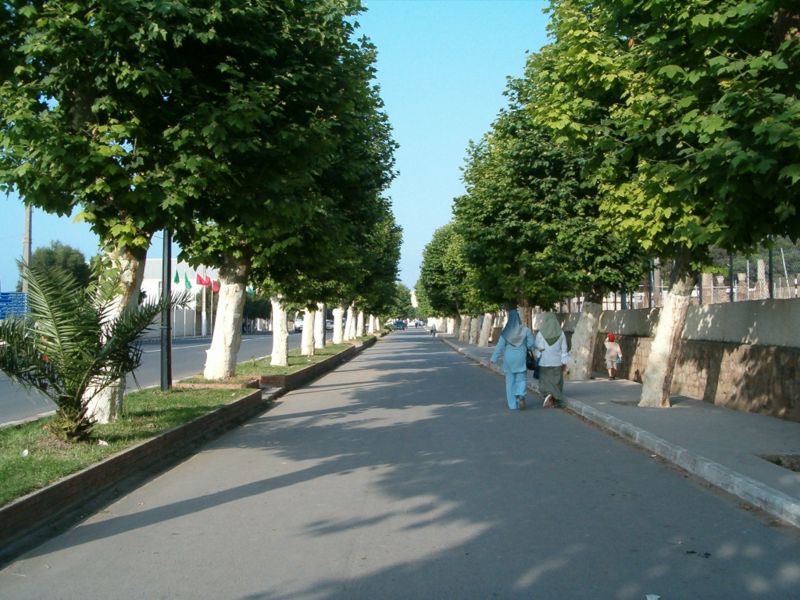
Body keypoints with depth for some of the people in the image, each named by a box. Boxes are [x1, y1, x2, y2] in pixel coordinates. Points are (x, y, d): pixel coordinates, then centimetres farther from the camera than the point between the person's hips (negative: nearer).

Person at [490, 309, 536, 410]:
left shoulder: (506, 331, -7)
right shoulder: (525, 330, -6)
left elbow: (500, 346, -9)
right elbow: (530, 344, -3)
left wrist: (493, 358, -3)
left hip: (509, 358, 0)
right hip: (521, 359, 0)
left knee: (510, 381, 11)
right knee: (521, 379, 10)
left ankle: (513, 404, 12)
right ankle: (521, 396, -17)